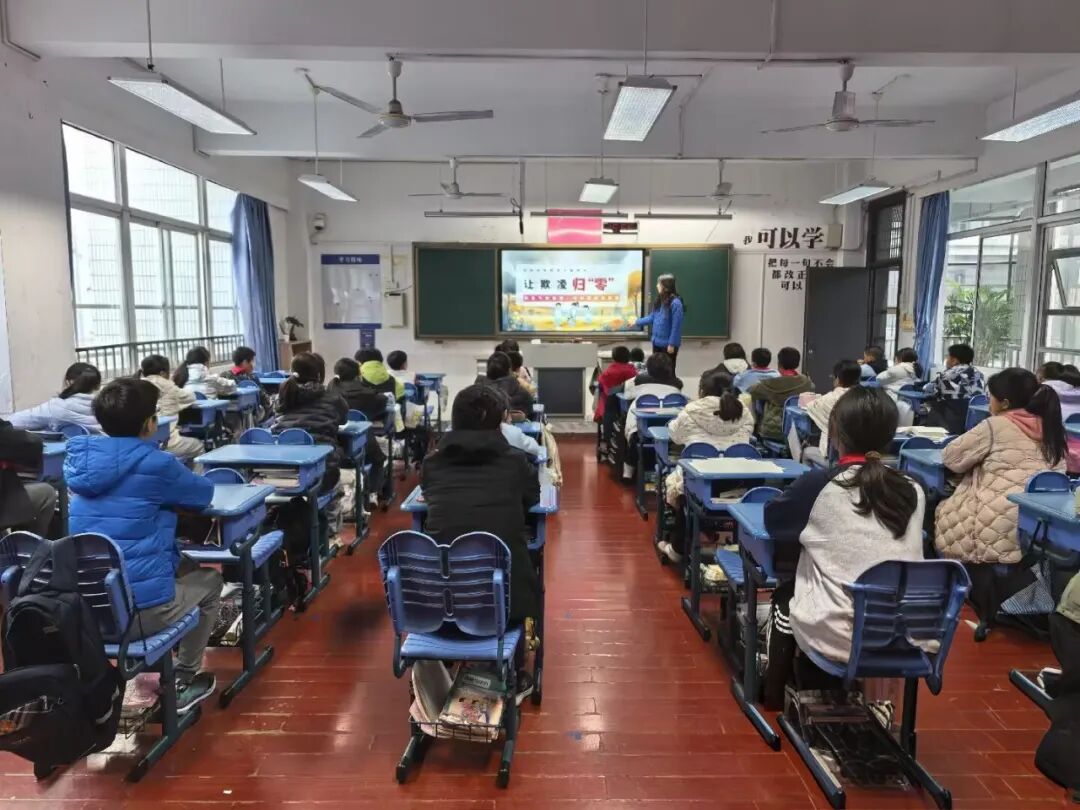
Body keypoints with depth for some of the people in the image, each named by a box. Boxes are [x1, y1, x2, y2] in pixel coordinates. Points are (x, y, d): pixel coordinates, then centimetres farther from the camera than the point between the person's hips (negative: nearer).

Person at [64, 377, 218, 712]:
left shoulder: (80, 457, 4)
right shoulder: (155, 464, -13)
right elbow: (204, 494, 5)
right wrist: (173, 491, 22)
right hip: (141, 611, -6)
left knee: (181, 566, 31)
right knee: (209, 580, 23)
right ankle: (183, 681, 24)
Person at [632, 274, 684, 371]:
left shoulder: (675, 303, -19)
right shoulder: (659, 301, 7)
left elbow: (676, 326, -20)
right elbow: (652, 317, 17)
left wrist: (672, 344, -20)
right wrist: (637, 322, 17)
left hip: (668, 344, -8)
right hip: (657, 342, 8)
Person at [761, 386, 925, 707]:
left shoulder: (819, 484, -13)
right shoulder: (913, 491, -2)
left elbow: (772, 520, 5)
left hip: (837, 635, -4)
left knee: (785, 591, 26)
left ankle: (775, 688, 42)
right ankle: (821, 684, 44)